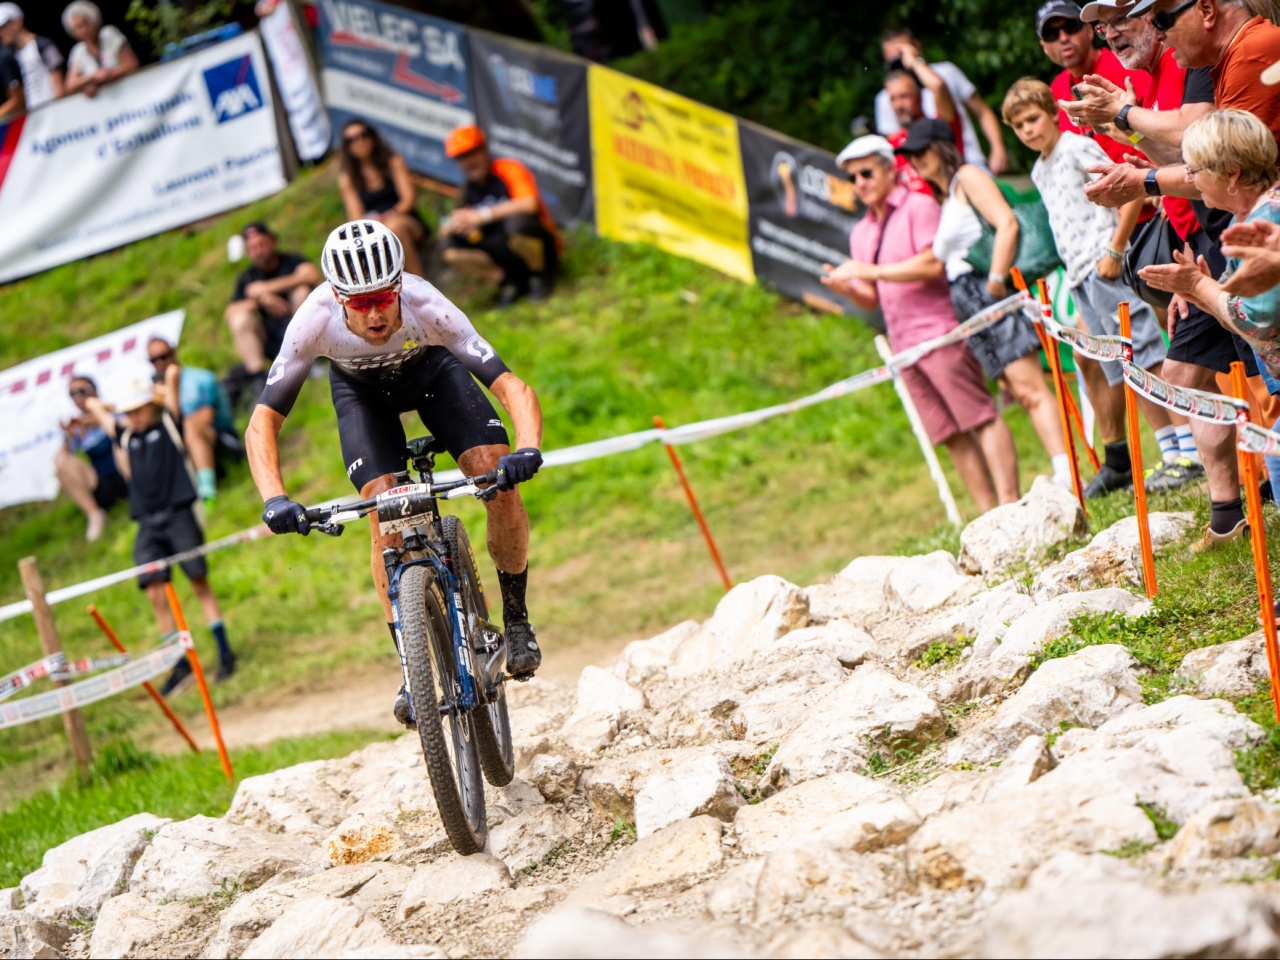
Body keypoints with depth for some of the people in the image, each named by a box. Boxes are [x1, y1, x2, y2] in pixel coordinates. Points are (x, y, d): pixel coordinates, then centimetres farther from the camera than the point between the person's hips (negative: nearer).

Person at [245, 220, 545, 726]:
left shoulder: (426, 306, -40)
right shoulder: (316, 320, -38)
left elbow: (514, 389, -43)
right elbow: (262, 423, -34)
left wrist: (527, 449, -63)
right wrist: (274, 499, -51)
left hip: (431, 367, 0)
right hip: (361, 388, 0)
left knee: (499, 478, -20)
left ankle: (516, 618, 3)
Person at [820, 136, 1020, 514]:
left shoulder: (919, 206, -1)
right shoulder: (861, 233, 19)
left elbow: (932, 264, -15)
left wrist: (869, 271, -16)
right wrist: (846, 287, -3)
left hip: (939, 330, -7)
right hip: (904, 346, 7)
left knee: (981, 417, -9)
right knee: (951, 435, 4)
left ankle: (1010, 504, -11)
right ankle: (989, 514, 6)